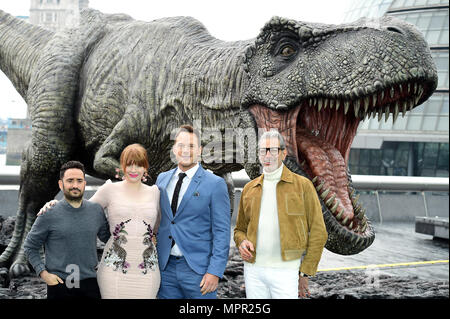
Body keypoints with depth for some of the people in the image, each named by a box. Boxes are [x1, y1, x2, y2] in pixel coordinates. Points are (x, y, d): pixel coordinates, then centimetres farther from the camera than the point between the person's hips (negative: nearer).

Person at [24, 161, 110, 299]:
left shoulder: (96, 210, 4)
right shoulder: (49, 214, -4)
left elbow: (108, 239, 17)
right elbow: (30, 247, 3)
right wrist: (43, 273, -6)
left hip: (90, 283, 2)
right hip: (60, 284, -2)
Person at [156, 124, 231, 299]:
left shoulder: (215, 184, -6)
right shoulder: (162, 179, 10)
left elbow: (222, 232, -8)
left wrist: (215, 272, -13)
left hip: (198, 269, -4)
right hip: (165, 268, 4)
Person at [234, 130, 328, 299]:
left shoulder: (302, 185, 0)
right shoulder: (249, 188, 12)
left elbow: (318, 232, -1)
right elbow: (240, 229, 21)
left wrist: (305, 273, -5)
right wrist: (242, 242, -3)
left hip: (285, 271, -3)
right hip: (253, 270, 4)